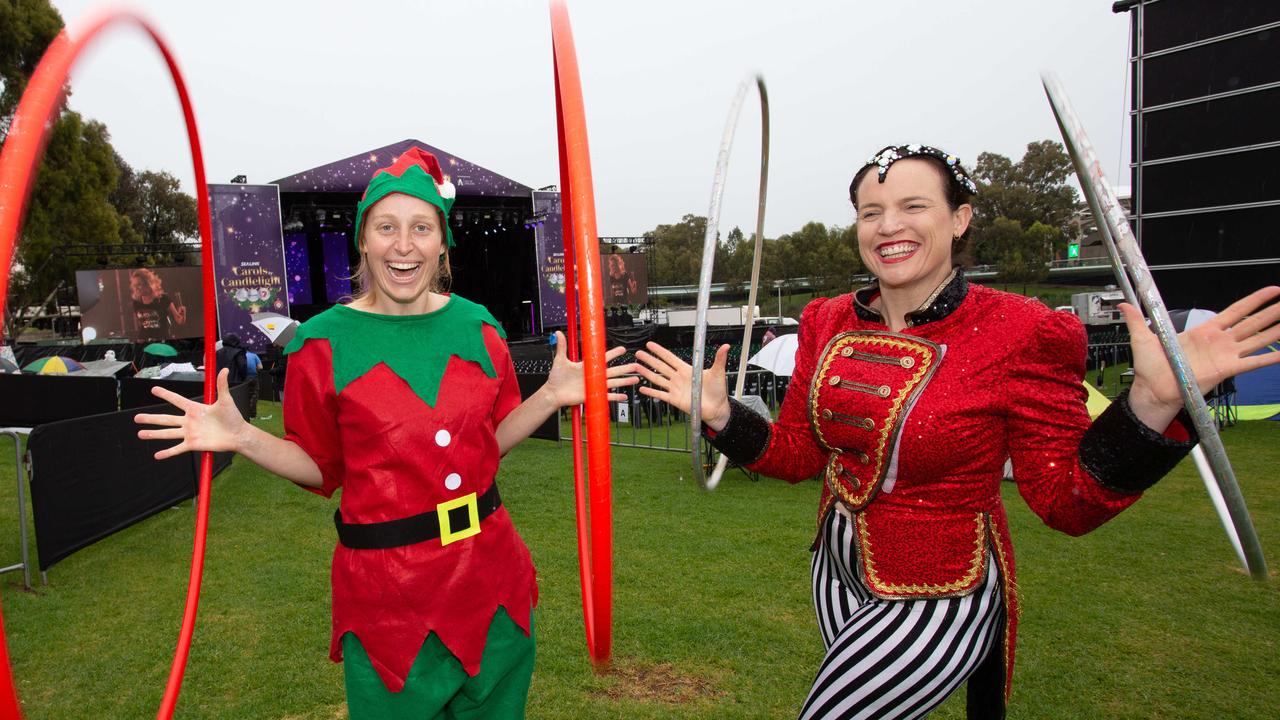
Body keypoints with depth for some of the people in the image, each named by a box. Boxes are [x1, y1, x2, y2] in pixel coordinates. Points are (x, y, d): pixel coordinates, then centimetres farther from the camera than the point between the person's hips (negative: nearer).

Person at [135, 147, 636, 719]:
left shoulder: (476, 326, 0)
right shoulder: (324, 341, -8)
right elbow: (319, 467, -1)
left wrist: (551, 395, -4)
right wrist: (242, 437, -15)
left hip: (489, 570, 4)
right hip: (386, 582, -3)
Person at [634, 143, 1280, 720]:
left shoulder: (1019, 334, -17)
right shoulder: (829, 322, -2)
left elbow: (1068, 502, -17)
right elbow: (797, 454, 4)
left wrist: (1153, 400, -29)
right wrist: (720, 413, -9)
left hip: (939, 598, -6)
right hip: (837, 573, 6)